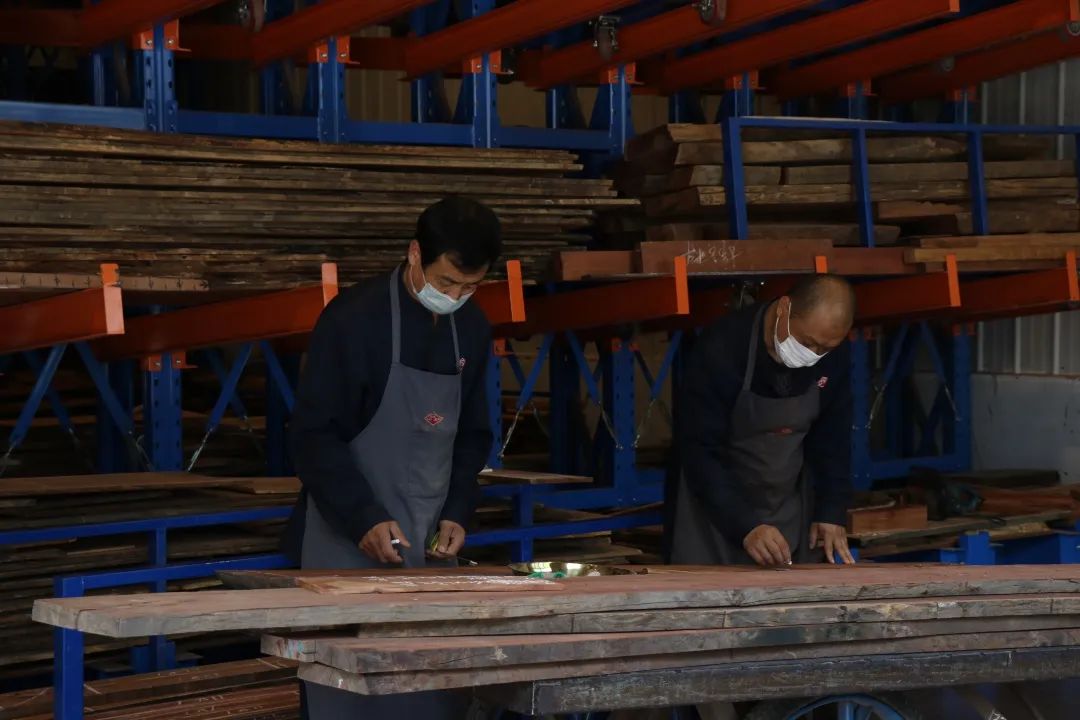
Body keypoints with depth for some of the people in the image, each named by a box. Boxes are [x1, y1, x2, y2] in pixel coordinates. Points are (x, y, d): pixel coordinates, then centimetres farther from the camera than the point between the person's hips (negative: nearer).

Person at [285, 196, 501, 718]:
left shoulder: (472, 331, 8)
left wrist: (457, 512, 2)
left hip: (430, 544, 6)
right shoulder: (354, 320, -11)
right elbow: (314, 436, -13)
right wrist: (364, 519, -20)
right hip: (352, 544, -6)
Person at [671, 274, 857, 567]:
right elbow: (700, 453, -25)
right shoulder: (722, 349, -26)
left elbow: (833, 438, 1)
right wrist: (745, 526, -32)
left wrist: (831, 513, -8)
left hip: (791, 507, 4)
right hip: (717, 505, -4)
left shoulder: (834, 355, -12)